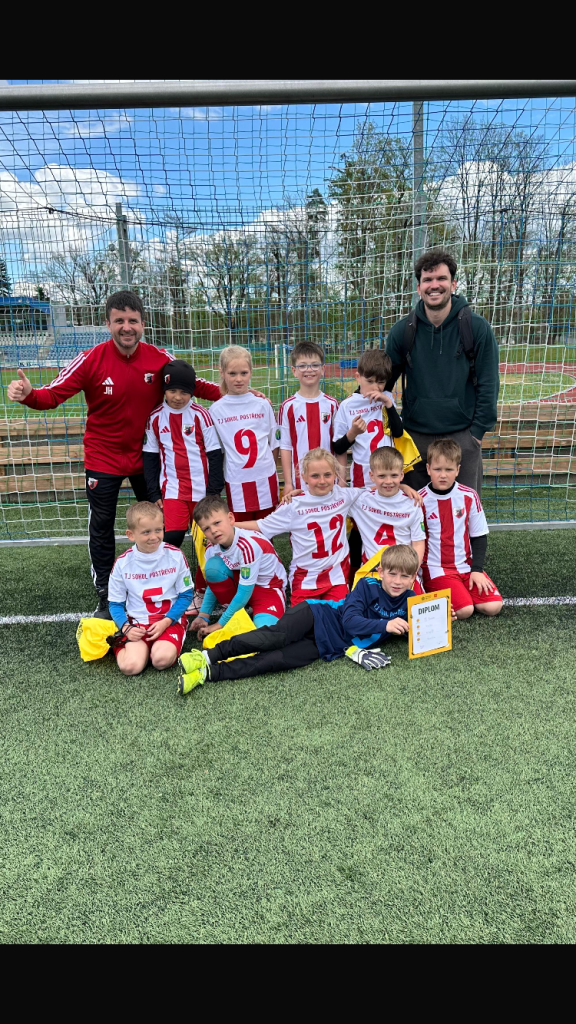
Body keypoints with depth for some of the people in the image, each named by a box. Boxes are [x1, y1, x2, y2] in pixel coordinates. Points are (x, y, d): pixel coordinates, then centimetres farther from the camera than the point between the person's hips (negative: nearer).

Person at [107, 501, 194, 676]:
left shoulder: (175, 555, -6)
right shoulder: (122, 563, -3)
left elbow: (186, 594, 1)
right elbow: (115, 603, 6)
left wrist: (165, 622, -12)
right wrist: (126, 628, -13)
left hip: (170, 620, -1)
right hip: (137, 623, 1)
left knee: (162, 659, -30)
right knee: (131, 666, -24)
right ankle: (121, 647, 8)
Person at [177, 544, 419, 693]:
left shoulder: (408, 603, 6)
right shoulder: (368, 586, -5)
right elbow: (349, 621, -15)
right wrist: (385, 625, -25)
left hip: (327, 646, 2)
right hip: (316, 617, -2)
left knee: (278, 660, -21)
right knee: (277, 635, -32)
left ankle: (209, 672, -27)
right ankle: (210, 654, -30)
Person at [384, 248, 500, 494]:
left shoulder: (477, 328, -2)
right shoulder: (402, 331, 2)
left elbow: (488, 385, 0)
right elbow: (383, 381, 10)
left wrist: (478, 430, -5)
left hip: (462, 436, -1)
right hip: (415, 436, 2)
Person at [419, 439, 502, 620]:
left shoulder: (469, 496, -2)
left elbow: (479, 536, 5)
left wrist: (477, 570, -4)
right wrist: (418, 573, -13)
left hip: (466, 565, 4)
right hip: (436, 568, -3)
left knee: (493, 606, -13)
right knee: (464, 610, -22)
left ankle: (459, 590, 11)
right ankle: (434, 592, 5)